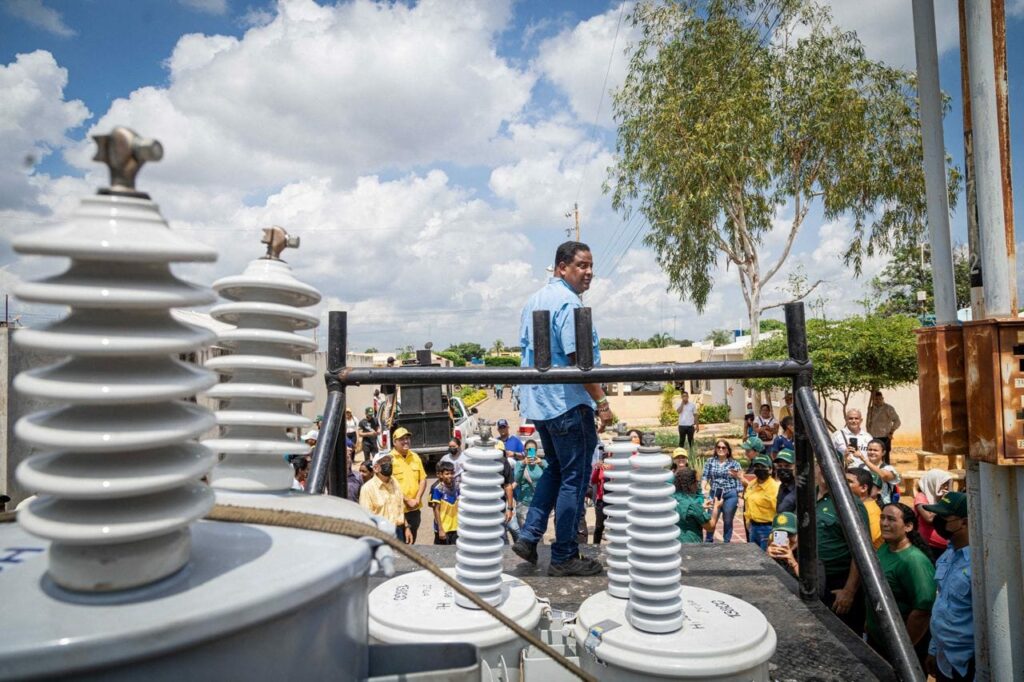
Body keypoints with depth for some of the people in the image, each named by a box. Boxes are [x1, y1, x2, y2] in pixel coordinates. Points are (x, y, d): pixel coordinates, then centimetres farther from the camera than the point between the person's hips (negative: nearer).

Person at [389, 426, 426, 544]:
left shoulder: (415, 457, 8)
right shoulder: (390, 459, -10)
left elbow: (423, 479, 10)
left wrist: (417, 499, -4)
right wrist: (407, 500, -14)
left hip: (415, 509, 5)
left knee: (411, 542, 16)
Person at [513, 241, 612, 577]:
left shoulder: (534, 300, 13)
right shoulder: (569, 303, -16)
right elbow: (578, 359, -22)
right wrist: (602, 402, -18)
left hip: (538, 403, 9)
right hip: (569, 403, -9)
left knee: (555, 469, 22)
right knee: (574, 478, 3)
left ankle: (529, 537, 19)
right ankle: (564, 557, 12)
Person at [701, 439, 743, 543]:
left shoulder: (734, 463, -1)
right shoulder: (710, 461, 3)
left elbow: (739, 480, 0)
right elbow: (705, 477, 1)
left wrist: (739, 497, -3)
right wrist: (702, 489, -14)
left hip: (730, 495, -1)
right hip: (714, 494, 1)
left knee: (727, 521, 9)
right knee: (711, 520, 5)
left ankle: (726, 542, 24)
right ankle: (708, 541, 20)